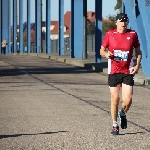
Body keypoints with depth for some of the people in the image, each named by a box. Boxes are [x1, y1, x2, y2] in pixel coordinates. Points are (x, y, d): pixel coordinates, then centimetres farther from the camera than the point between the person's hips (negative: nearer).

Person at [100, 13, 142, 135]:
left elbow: (138, 51, 11)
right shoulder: (109, 34, 1)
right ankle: (115, 125, 17)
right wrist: (106, 54, -15)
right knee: (115, 99, 1)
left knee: (128, 100, -9)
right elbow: (102, 50, 9)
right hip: (113, 71, 0)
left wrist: (137, 65, -3)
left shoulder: (133, 34, 1)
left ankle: (123, 114, 26)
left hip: (128, 71, 0)